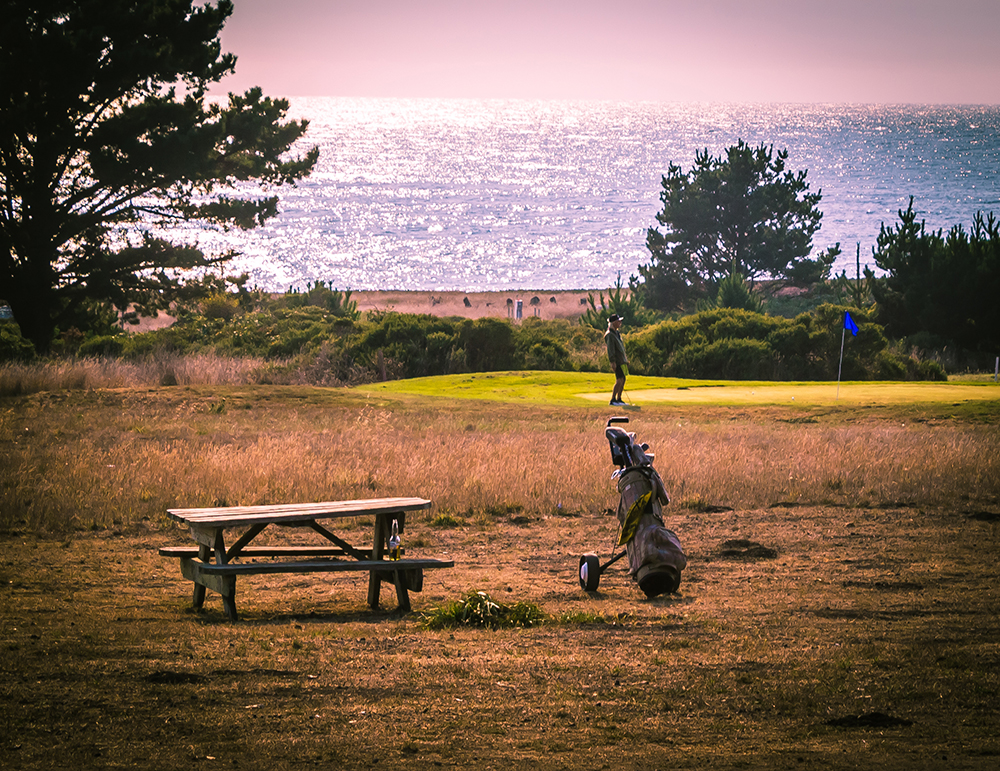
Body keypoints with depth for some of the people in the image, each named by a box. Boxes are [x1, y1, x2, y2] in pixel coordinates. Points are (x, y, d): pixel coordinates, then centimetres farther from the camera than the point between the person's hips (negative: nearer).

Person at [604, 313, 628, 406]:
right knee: (619, 380, -16)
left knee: (622, 380, 9)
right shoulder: (610, 335, -14)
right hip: (617, 361, -9)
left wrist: (626, 358, 24)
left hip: (622, 360, 9)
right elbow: (610, 349, -20)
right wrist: (612, 361, -25)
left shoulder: (617, 333, 16)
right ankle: (613, 400, -15)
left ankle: (619, 399, 14)